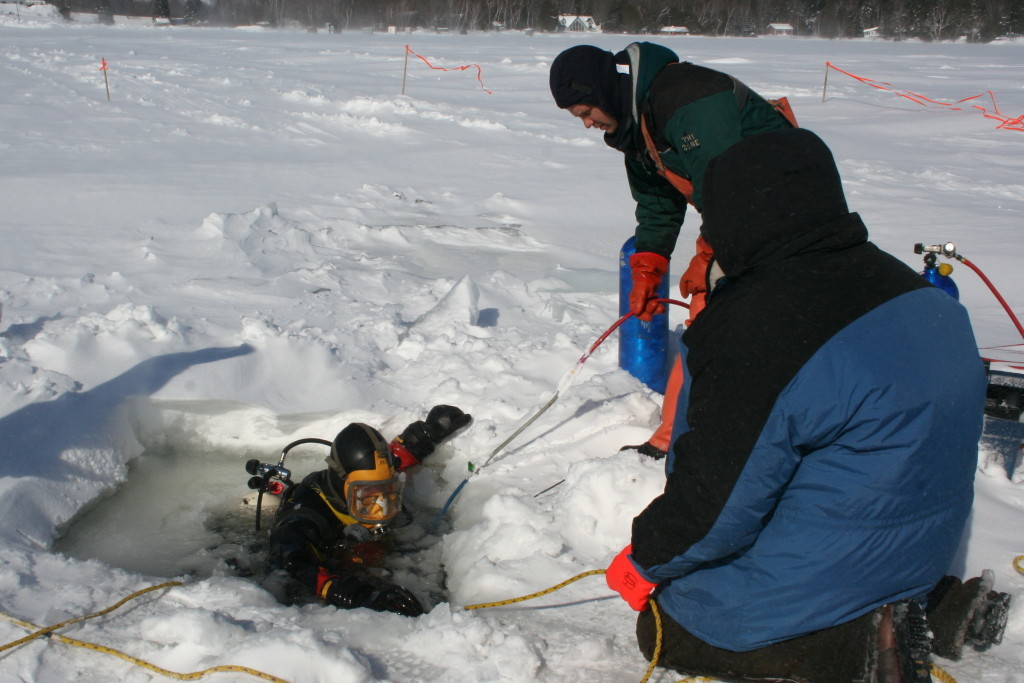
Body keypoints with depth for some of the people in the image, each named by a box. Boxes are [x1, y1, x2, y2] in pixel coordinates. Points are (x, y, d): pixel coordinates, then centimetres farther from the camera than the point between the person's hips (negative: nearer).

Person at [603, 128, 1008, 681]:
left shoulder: (760, 330, -27)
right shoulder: (903, 285, 0)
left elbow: (717, 502, -21)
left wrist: (646, 560, -3)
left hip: (830, 565, -8)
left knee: (665, 633, 8)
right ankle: (929, 605, 12)